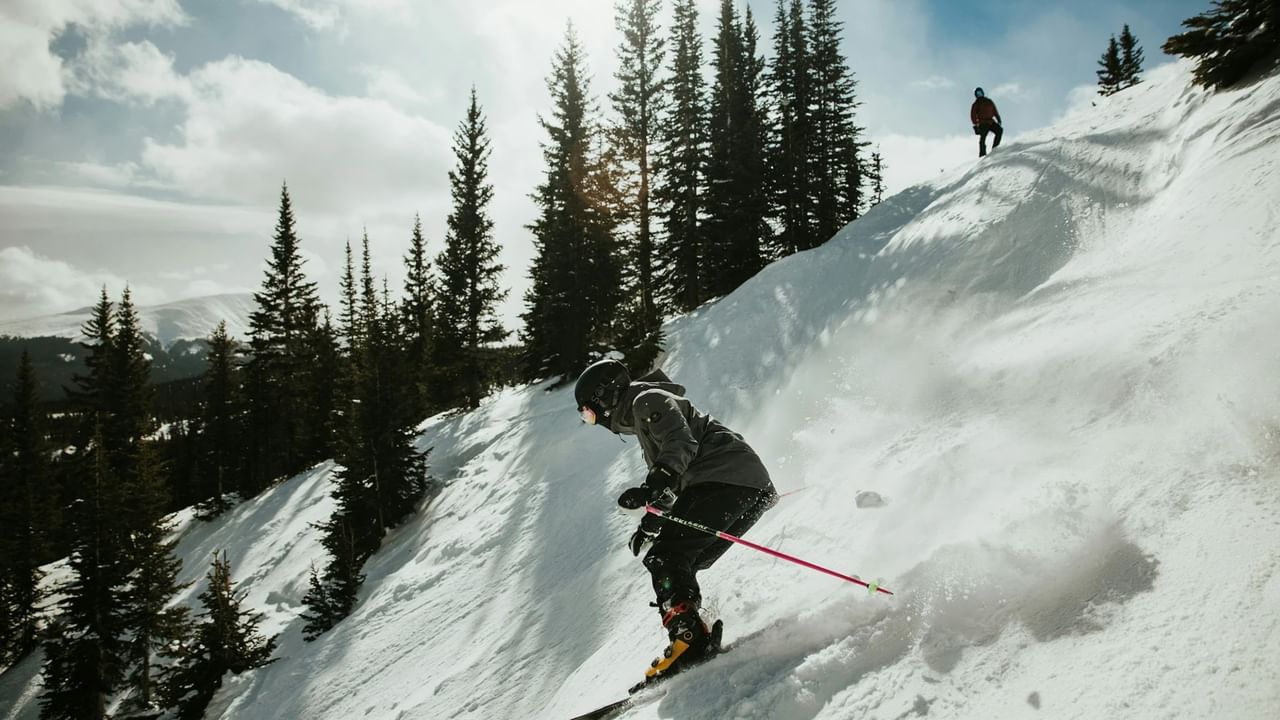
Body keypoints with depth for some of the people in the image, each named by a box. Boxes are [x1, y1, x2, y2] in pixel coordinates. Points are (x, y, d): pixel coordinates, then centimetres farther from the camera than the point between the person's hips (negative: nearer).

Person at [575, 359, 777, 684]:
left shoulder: (648, 401, 2)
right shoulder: (645, 422, 32)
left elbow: (681, 443, -18)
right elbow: (675, 484, 35)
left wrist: (654, 485, -31)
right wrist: (650, 523, 30)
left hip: (728, 478, -10)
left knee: (664, 557, -16)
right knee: (676, 565, 9)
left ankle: (689, 638, -29)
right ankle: (696, 640, -1)